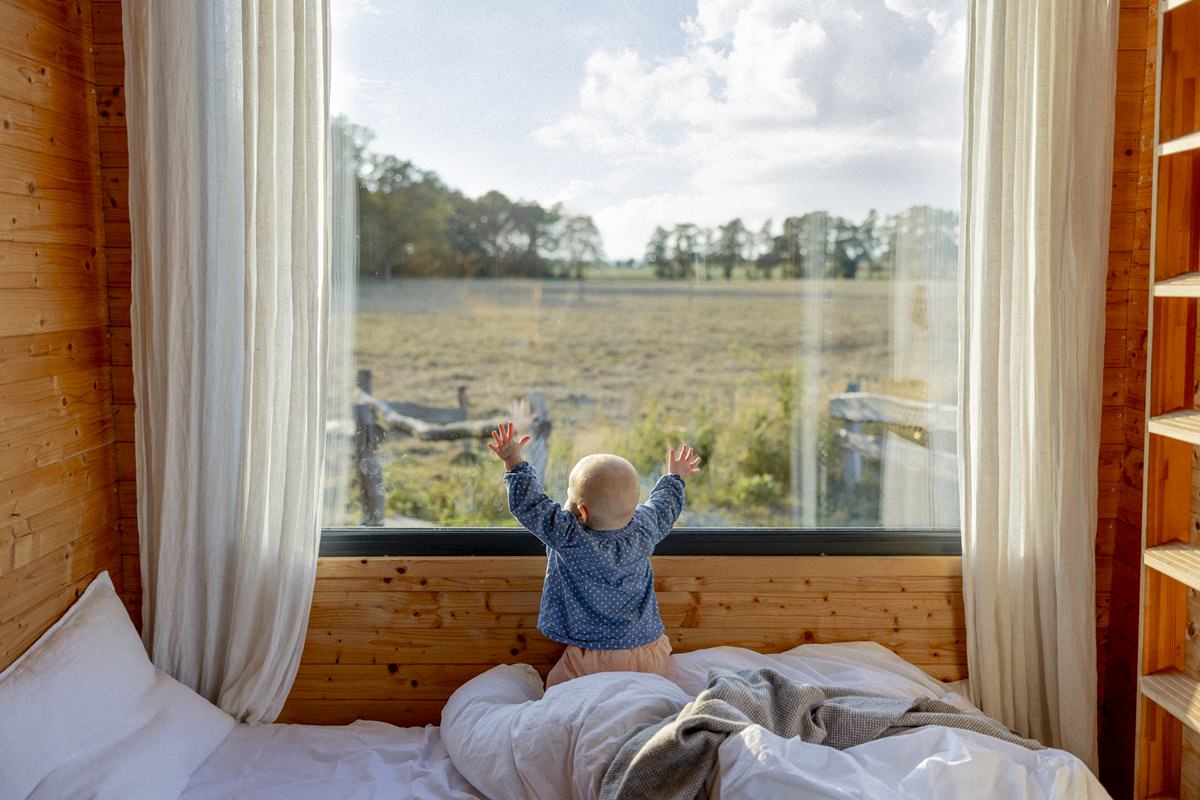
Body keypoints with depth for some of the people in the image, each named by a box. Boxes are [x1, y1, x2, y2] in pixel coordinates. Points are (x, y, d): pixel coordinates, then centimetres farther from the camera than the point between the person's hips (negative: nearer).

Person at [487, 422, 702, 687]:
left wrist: (514, 462, 0)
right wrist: (674, 477, 38)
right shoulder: (644, 527, -3)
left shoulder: (569, 538, -18)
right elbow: (664, 508, 19)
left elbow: (530, 503, -10)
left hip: (595, 659, -5)